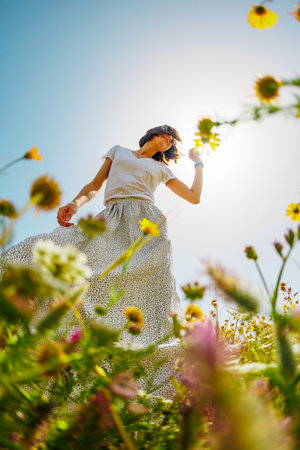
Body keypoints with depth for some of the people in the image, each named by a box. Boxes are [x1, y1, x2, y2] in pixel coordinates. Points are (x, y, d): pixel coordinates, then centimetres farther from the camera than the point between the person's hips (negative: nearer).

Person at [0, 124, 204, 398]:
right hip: (112, 220, 0)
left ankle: (175, 382, -19)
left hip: (146, 222, 1)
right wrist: (75, 204, -1)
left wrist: (199, 163, 35)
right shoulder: (118, 151, 29)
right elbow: (95, 185, 18)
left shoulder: (161, 168, 28)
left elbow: (194, 197, 26)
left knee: (153, 286, -18)